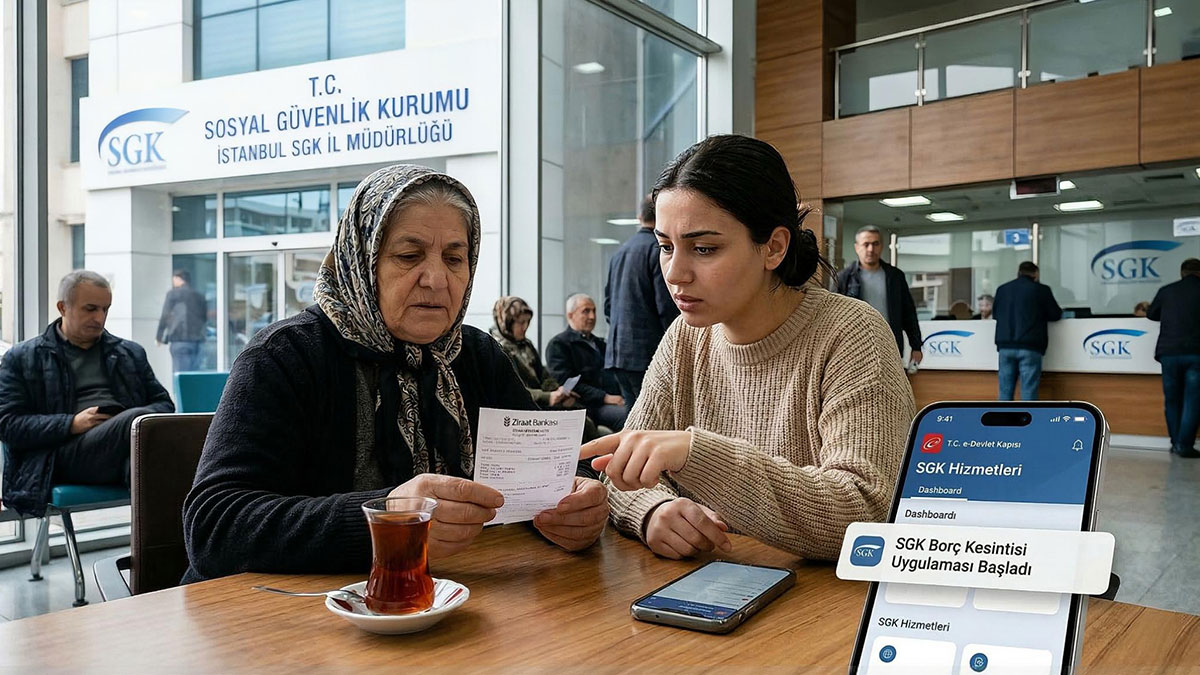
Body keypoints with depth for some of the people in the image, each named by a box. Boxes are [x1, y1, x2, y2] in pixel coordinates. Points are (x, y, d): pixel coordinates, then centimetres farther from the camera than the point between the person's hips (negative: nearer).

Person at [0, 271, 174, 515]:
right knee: (138, 417, -36)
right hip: (65, 452, -3)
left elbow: (164, 403, 25)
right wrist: (72, 424, -7)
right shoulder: (22, 358, 18)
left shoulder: (131, 353, 28)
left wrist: (147, 418, 0)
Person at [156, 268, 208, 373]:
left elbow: (165, 316, 0)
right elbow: (205, 318, 19)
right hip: (197, 340, 5)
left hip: (180, 340, -5)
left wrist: (159, 337, 8)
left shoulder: (173, 293, 1)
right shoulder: (199, 296, 16)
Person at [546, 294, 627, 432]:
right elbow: (566, 383, -7)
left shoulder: (600, 343, 32)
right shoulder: (558, 344, 6)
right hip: (588, 406, -7)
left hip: (614, 400, 7)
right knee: (627, 415, -34)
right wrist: (604, 398, -15)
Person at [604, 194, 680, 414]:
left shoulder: (620, 251, 15)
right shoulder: (657, 248, -10)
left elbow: (608, 303, 20)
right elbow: (666, 306, -14)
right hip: (647, 351, -8)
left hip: (617, 352, 8)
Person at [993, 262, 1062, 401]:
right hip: (1029, 346, -4)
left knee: (1005, 392, 7)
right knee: (1028, 393, -3)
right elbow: (1055, 315, 6)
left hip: (1005, 345, 4)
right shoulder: (1041, 289, 0)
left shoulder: (1002, 289, 11)